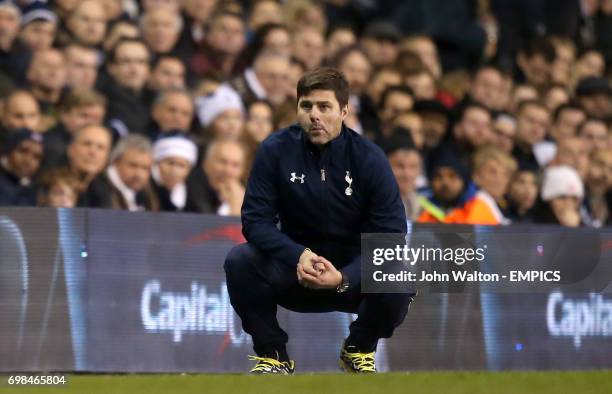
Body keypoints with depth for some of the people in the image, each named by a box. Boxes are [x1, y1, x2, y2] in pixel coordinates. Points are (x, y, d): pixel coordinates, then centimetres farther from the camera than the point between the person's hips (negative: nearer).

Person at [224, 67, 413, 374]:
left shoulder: (369, 158, -14)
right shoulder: (275, 150, -12)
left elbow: (390, 233, -17)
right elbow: (256, 219, -13)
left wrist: (344, 277, -33)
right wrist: (298, 257, -33)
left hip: (351, 272, -1)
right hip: (295, 266, 1)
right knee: (239, 262, -27)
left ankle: (360, 349, 1)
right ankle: (272, 354, -4)